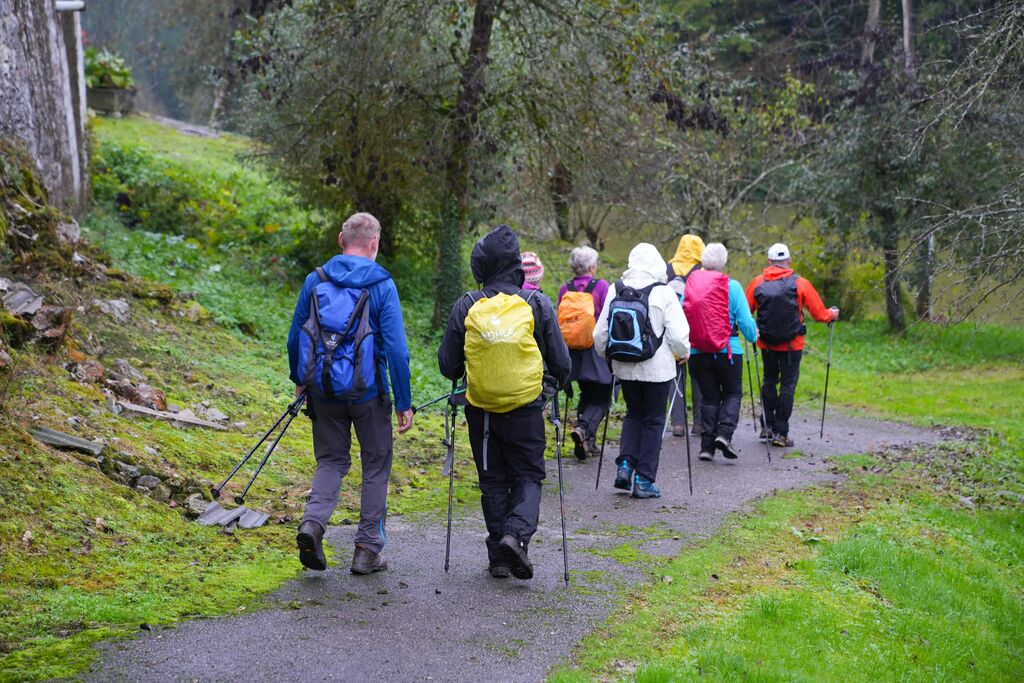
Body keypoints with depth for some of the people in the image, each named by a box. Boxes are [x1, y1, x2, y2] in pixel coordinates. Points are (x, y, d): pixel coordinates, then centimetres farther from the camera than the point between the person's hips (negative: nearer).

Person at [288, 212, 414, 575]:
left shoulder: (315, 280, 1)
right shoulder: (382, 285, -9)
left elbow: (295, 336, 7)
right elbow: (396, 348, -13)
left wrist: (299, 380, 23)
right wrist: (404, 402, -7)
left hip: (323, 390, 3)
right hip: (368, 391, -3)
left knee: (331, 460, 16)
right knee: (376, 466, 12)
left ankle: (313, 521, -10)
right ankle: (367, 550, 13)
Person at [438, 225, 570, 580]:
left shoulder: (466, 306, -6)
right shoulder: (536, 304, -7)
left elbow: (447, 365, 2)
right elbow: (560, 360, 1)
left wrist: (461, 378, 24)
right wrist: (554, 383, 22)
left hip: (481, 408, 1)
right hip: (525, 407, -1)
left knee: (493, 481, 13)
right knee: (528, 475, 12)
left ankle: (499, 557, 13)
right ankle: (517, 532, -13)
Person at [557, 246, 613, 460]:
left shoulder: (565, 289, 4)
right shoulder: (601, 286, -7)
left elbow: (560, 322, 8)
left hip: (573, 352, 5)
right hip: (596, 350, -5)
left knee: (586, 395, 18)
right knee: (601, 398, 3)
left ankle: (586, 442, 17)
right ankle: (584, 429, -21)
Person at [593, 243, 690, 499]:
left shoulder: (614, 290, -1)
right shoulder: (664, 293, -12)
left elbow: (600, 333, 4)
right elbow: (678, 335, -12)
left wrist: (606, 353, 24)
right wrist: (683, 353, 8)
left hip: (625, 366, 4)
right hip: (657, 368, -3)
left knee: (633, 413, 23)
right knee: (653, 420, 8)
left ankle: (625, 464, 6)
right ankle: (644, 480, 9)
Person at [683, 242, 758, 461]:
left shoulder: (689, 284, 0)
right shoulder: (731, 286, -8)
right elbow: (745, 321, -7)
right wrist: (753, 336, 13)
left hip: (697, 353, 3)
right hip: (727, 351, -3)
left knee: (709, 396, 13)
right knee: (733, 393, 14)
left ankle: (707, 445, 7)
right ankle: (725, 433, -8)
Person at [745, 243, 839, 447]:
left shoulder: (757, 283, -3)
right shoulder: (800, 284, -8)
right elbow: (819, 313, -3)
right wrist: (832, 315, 19)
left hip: (766, 344, 2)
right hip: (792, 345, -2)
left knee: (769, 381, 20)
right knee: (787, 385, 4)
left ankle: (767, 425, 19)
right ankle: (780, 432, 4)